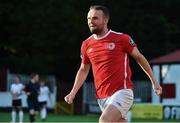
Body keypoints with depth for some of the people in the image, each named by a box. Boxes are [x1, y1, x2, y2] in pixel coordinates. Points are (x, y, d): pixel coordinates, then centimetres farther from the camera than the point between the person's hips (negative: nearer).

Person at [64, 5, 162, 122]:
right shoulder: (86, 45, 8)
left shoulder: (121, 38, -5)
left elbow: (139, 57, 6)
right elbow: (83, 70, 20)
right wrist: (73, 93, 11)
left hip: (122, 92, -5)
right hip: (102, 97, 5)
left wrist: (154, 81, 8)